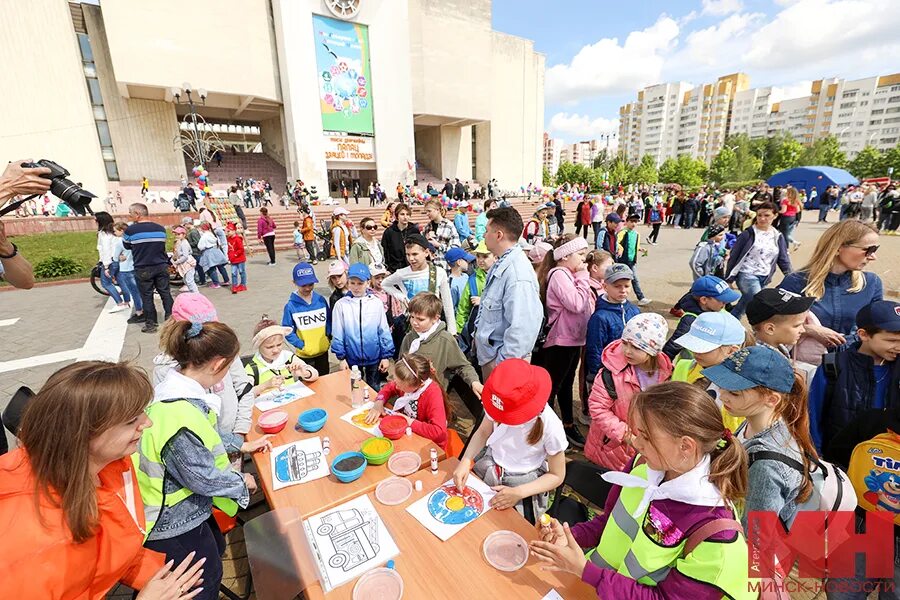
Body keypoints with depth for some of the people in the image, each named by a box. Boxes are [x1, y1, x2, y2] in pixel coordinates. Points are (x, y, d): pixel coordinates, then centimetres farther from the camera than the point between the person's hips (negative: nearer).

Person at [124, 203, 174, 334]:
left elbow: (127, 246, 7)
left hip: (143, 269, -3)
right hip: (161, 266, 3)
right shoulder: (160, 228, 1)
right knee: (165, 293, 9)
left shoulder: (131, 229, -9)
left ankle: (151, 324, 11)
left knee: (147, 296, 5)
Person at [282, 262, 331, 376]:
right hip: (303, 355, -2)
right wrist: (302, 345, -16)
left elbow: (329, 320, 5)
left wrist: (328, 336, -6)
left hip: (323, 352, 3)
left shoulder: (321, 300, -6)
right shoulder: (291, 306, -14)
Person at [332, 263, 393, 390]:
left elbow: (384, 331, -3)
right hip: (352, 359, 0)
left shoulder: (376, 303, -7)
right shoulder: (341, 305, -8)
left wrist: (386, 356, -2)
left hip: (374, 358, 0)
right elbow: (337, 334, -2)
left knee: (375, 389, 18)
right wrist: (341, 357, -2)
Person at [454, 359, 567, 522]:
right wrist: (465, 461, -18)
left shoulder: (551, 427, -27)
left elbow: (557, 476, -11)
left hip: (523, 483, -3)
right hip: (487, 467, 3)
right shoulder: (500, 405, -22)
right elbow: (482, 432, -2)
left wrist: (518, 493, -22)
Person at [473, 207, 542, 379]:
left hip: (502, 359, -9)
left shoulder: (517, 273, -29)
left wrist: (502, 363, -23)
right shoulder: (501, 263, 2)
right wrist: (478, 333, 19)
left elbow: (522, 327, -31)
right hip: (488, 352, 9)